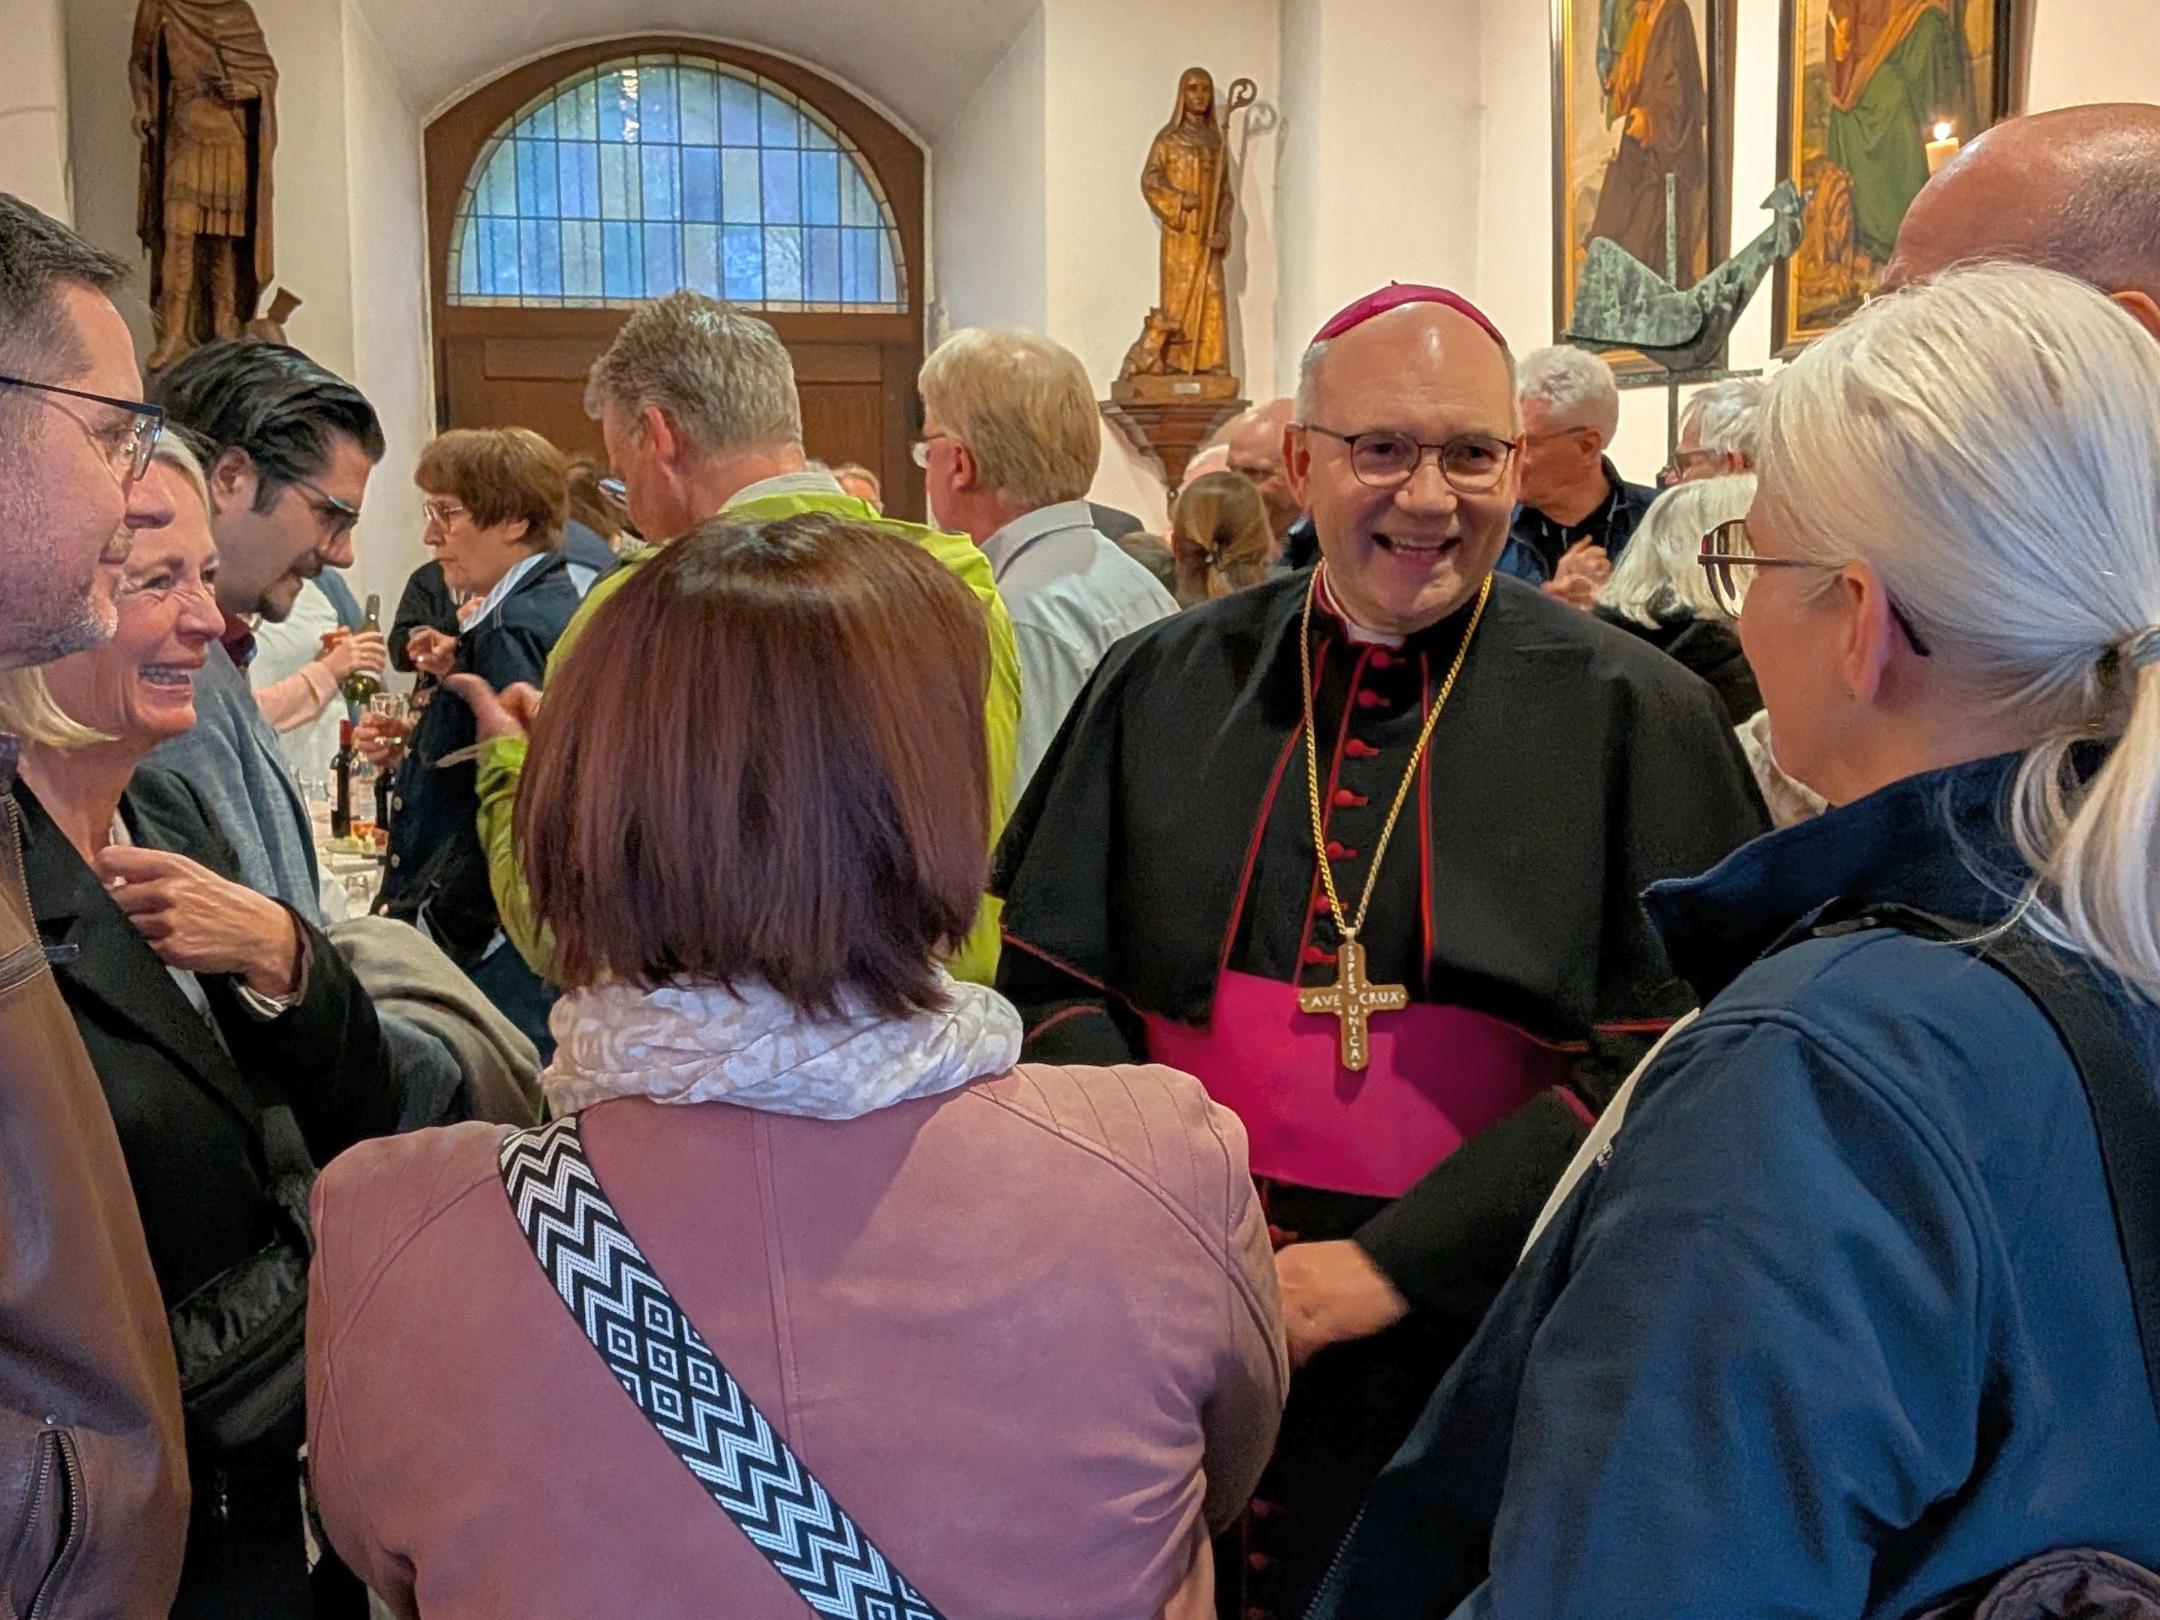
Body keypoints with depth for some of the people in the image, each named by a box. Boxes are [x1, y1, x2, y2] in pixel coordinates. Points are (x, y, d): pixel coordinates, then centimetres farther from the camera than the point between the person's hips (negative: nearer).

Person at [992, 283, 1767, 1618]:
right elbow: (1051, 979, 5)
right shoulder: (1162, 687, 4)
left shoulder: (1636, 716, -4)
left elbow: (1658, 1057, -10)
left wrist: (1388, 1266, -17)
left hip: (1477, 1349, -2)